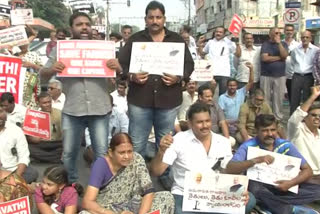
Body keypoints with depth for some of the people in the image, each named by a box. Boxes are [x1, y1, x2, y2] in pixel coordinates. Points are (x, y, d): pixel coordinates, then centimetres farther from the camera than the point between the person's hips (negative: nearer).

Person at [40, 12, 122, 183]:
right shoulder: (59, 49, 5)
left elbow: (118, 73, 8)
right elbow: (43, 73, 6)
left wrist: (118, 67, -16)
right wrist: (52, 70, -18)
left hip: (99, 109, 0)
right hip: (72, 110, 0)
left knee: (102, 153, 8)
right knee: (69, 153, 12)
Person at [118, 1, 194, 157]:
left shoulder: (177, 40, 10)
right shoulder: (134, 39, 7)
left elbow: (189, 64, 7)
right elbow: (122, 64, 4)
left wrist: (179, 78, -12)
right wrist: (131, 76, -15)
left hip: (168, 100, 1)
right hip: (139, 99, -1)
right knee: (136, 144, 5)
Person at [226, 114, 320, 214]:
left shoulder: (286, 145, -2)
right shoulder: (248, 146, -11)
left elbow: (308, 170, -2)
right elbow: (229, 169, -23)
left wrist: (291, 183, -21)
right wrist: (255, 160, -35)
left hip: (281, 186, 4)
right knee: (252, 186, -38)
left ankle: (269, 203, -25)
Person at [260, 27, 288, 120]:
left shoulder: (283, 44, 11)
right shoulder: (265, 44, 3)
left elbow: (284, 55, -7)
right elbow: (264, 58, -11)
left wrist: (279, 43, -9)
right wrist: (279, 57, -4)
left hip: (280, 76, 2)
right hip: (266, 75, -2)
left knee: (279, 98, 0)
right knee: (265, 98, 0)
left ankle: (278, 117, 9)